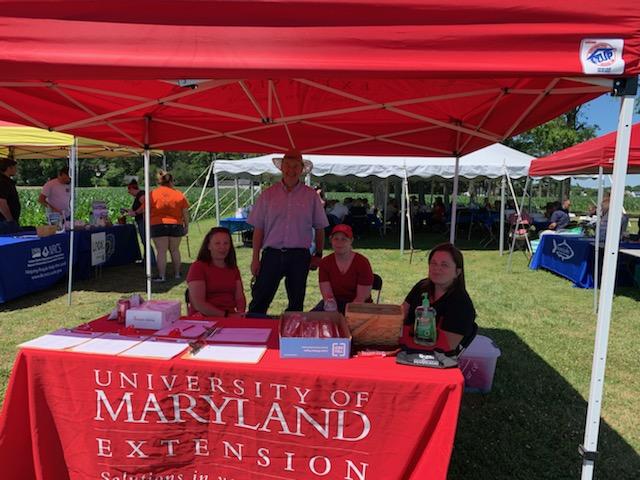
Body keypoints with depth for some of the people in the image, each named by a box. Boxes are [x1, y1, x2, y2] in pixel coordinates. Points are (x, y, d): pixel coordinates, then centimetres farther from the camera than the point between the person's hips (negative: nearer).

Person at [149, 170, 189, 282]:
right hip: (176, 225, 2)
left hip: (158, 226, -2)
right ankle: (177, 273, 22)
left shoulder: (152, 194, -2)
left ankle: (161, 276, 2)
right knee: (175, 250, 14)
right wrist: (186, 226, 13)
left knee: (161, 251, 1)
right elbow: (185, 213, 4)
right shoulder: (179, 194, 2)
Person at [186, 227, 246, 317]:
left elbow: (240, 297, 12)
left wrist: (240, 312, -11)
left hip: (231, 318, 6)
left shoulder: (233, 268, 19)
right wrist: (226, 314, -17)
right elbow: (198, 304, -11)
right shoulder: (198, 267, -1)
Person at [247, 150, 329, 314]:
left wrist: (318, 254, 6)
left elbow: (319, 228, 8)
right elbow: (258, 228, 3)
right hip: (272, 254, 0)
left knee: (296, 303, 12)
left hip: (299, 256, 1)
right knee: (259, 302, 0)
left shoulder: (311, 195, 3)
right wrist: (255, 258, 0)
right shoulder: (268, 194, 3)